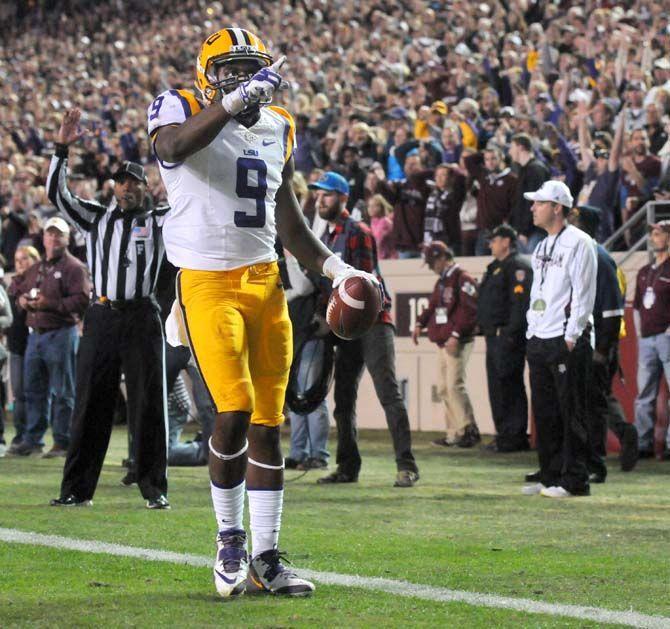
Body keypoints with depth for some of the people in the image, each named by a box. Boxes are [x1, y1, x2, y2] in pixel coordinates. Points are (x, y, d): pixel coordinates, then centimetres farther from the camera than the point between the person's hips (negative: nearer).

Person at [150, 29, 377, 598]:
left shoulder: (277, 128, 14)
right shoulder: (182, 109, -4)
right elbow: (171, 148, -31)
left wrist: (333, 267, 12)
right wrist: (235, 101, -38)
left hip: (265, 282, 6)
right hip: (208, 283, -5)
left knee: (269, 422, 3)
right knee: (236, 411, -15)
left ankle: (265, 560, 10)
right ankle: (230, 537, 6)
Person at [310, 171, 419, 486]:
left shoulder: (358, 233, -8)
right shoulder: (324, 238, 18)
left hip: (372, 321, -9)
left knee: (389, 394, -13)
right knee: (343, 398, 8)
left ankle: (406, 466, -17)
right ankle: (348, 467, 14)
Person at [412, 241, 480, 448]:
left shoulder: (463, 280, -10)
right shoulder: (441, 283, 20)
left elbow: (469, 311, -18)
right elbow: (433, 307, 26)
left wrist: (456, 334, -23)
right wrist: (420, 324, 9)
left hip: (457, 343, -10)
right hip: (443, 343, 10)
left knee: (455, 385, -16)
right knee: (444, 389, 8)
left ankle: (469, 430, -13)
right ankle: (454, 433, 11)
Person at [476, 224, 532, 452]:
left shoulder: (518, 267, -10)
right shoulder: (495, 268, 22)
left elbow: (521, 302, -20)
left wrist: (511, 334, -25)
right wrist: (484, 327, 19)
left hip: (507, 337, -11)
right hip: (494, 337, 11)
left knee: (508, 385, -11)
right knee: (497, 386, 12)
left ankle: (514, 437, -9)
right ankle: (503, 435, 17)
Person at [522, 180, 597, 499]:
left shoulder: (578, 243, -8)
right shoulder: (541, 247, 19)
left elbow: (584, 292, -13)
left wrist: (572, 336, -17)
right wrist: (531, 333, 15)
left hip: (566, 341, -9)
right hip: (539, 340, 9)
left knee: (571, 411, -6)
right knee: (544, 412, 10)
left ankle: (574, 480, -4)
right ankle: (551, 477, 16)